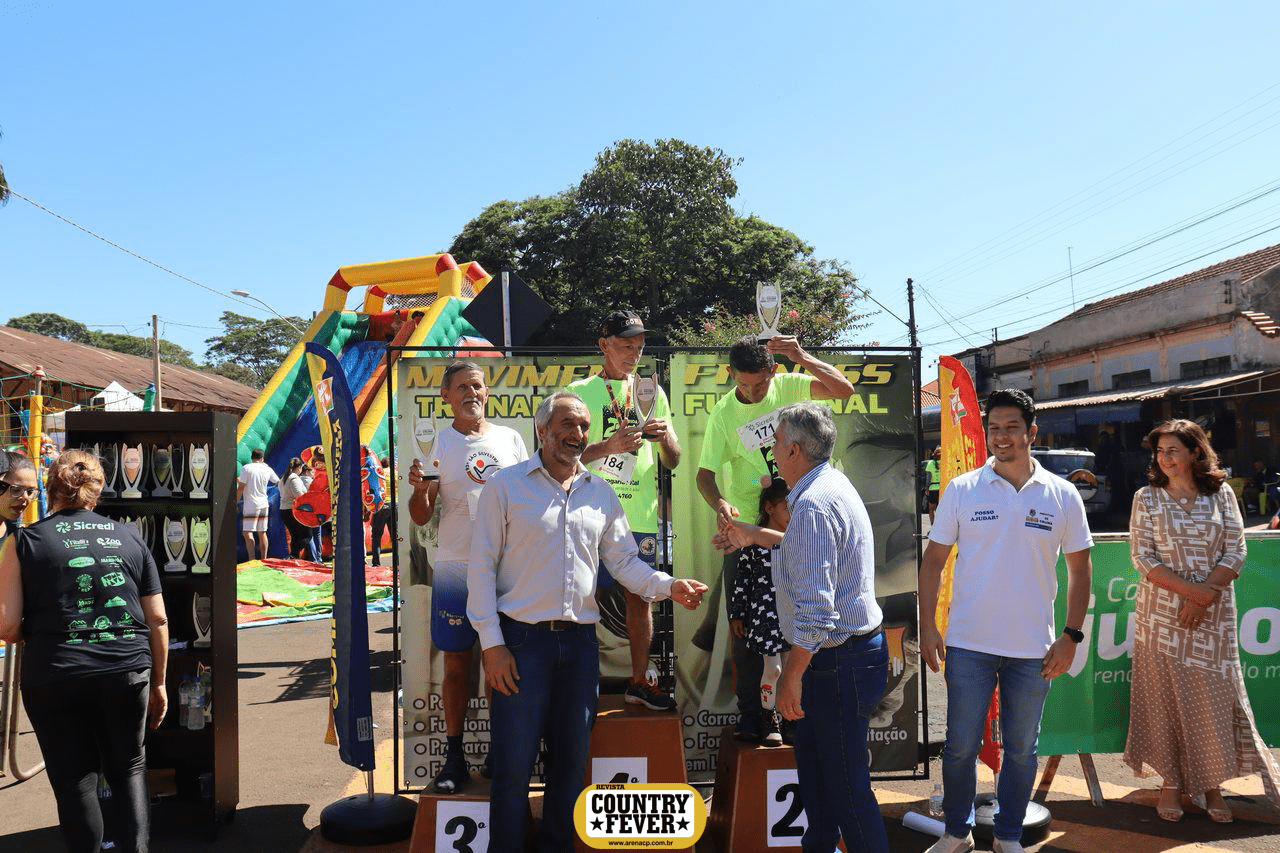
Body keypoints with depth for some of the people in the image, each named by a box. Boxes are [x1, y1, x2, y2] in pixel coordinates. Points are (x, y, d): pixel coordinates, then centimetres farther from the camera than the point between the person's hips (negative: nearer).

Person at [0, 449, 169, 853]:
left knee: (76, 781, 12)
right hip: (128, 672, 2)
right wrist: (158, 682, 15)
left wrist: (39, 632, 16)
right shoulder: (129, 537, 5)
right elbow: (158, 619, 5)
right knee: (128, 767, 19)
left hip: (54, 679, -2)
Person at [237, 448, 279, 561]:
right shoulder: (267, 469, 8)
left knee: (248, 533, -8)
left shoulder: (246, 468, -7)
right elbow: (278, 481, 25)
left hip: (251, 505, -5)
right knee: (262, 533, 11)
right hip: (264, 505, 5)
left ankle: (251, 559, -17)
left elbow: (241, 488, -10)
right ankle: (264, 559, 14)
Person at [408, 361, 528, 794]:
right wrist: (419, 489, -17)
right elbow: (421, 517, 3)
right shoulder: (437, 444, 4)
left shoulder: (510, 438, 9)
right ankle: (454, 756, 14)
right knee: (456, 664, 4)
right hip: (455, 568, -1)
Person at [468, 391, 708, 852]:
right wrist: (491, 642, -9)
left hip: (580, 641, 4)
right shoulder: (507, 485, -3)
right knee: (513, 763, 1)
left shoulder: (601, 493, 10)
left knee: (571, 761, 13)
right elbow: (482, 567, -4)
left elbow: (625, 561, 13)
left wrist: (669, 586, -6)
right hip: (523, 639, -4)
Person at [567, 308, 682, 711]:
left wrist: (665, 438, -10)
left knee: (640, 596, 10)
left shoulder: (653, 393, 12)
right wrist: (609, 445, -22)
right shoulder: (581, 391, 1)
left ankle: (639, 682, 21)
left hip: (641, 513, 4)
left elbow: (673, 461, 12)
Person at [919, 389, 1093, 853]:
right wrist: (927, 627, -4)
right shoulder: (961, 490, -3)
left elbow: (1080, 568, 6)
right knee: (960, 746, 7)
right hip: (968, 645, -1)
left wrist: (1071, 636, 0)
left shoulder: (1062, 496, 0)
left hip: (1034, 649, 1)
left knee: (1022, 750, 13)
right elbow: (933, 560, 2)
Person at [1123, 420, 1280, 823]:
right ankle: (1172, 782, 14)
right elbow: (1142, 556, -4)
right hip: (1162, 614, -1)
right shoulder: (1147, 498, 2)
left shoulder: (1221, 495, 5)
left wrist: (1206, 596, -12)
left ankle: (1212, 784, 17)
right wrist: (1191, 589, -15)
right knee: (1165, 696, 1)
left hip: (1214, 615, 1)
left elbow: (1235, 552, 0)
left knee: (1215, 697, 2)